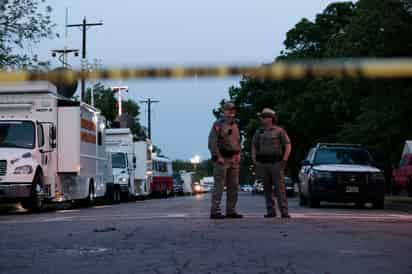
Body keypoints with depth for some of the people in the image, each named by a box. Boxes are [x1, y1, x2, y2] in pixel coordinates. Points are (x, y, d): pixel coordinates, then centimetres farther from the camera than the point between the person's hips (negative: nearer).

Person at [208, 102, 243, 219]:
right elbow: (212, 142, -13)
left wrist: (238, 155, 7)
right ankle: (215, 212, -7)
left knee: (233, 186, 5)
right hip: (221, 159, -7)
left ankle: (231, 211, 11)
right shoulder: (218, 124, -7)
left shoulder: (235, 126, 16)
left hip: (233, 160, 7)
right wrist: (218, 157, -19)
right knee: (219, 186, -8)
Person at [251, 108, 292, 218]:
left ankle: (284, 212, -11)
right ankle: (271, 211, 7)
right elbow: (254, 147, 13)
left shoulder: (279, 131, -1)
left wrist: (284, 161, -14)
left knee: (280, 187, -10)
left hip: (276, 163, -4)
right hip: (263, 164, 4)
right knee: (267, 188, 2)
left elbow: (288, 146, -4)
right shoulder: (258, 132, 11)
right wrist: (254, 162, 0)